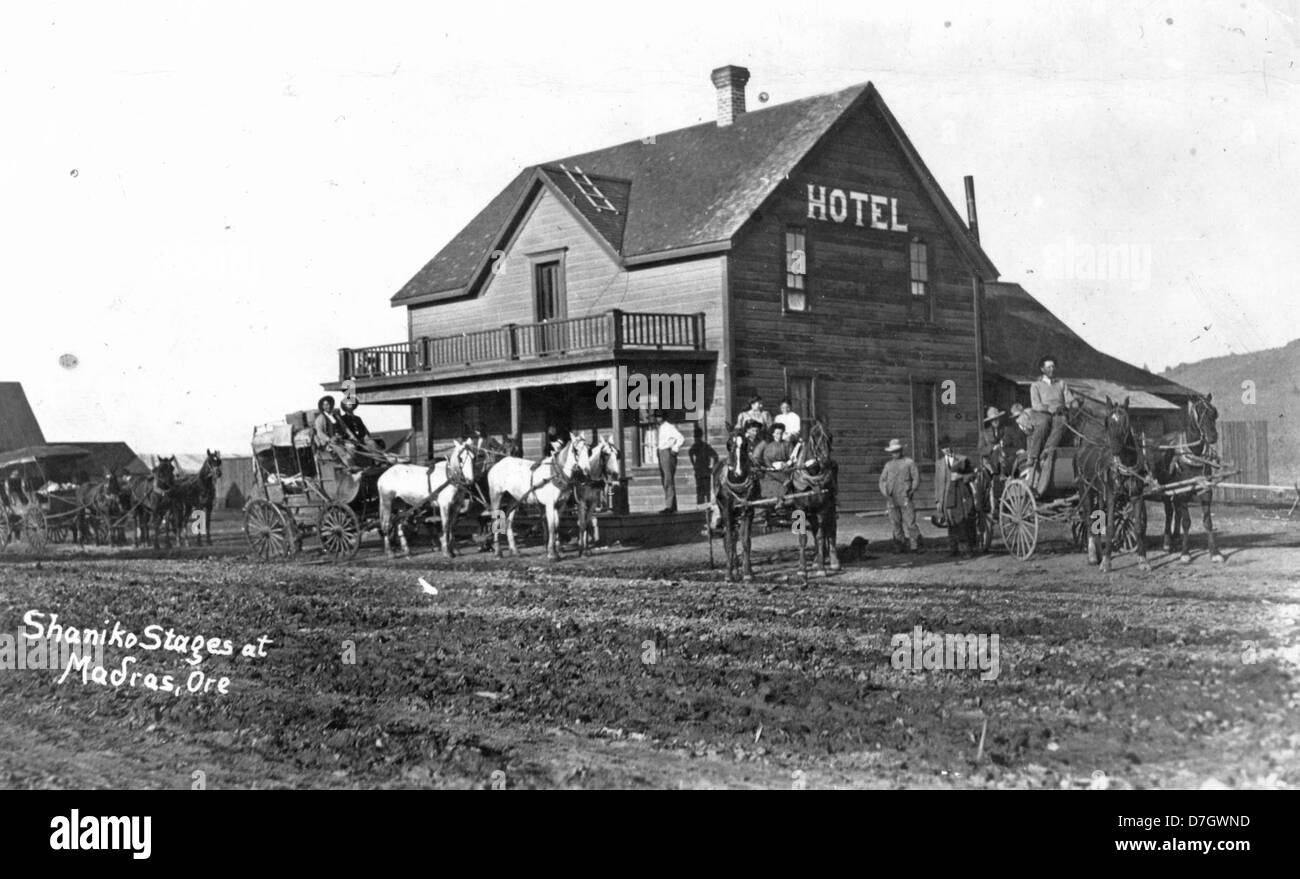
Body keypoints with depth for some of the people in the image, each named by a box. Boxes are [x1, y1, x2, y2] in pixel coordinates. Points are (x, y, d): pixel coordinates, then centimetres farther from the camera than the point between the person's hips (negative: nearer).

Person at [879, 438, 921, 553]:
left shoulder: (909, 462, 5)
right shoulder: (888, 464, 16)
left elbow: (916, 478, 4)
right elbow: (882, 480, 17)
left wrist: (911, 491, -7)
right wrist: (885, 493, 1)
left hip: (905, 499, -4)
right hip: (892, 499, 4)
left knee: (910, 523, -9)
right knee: (896, 524, 3)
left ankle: (915, 546, -3)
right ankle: (899, 546, 8)